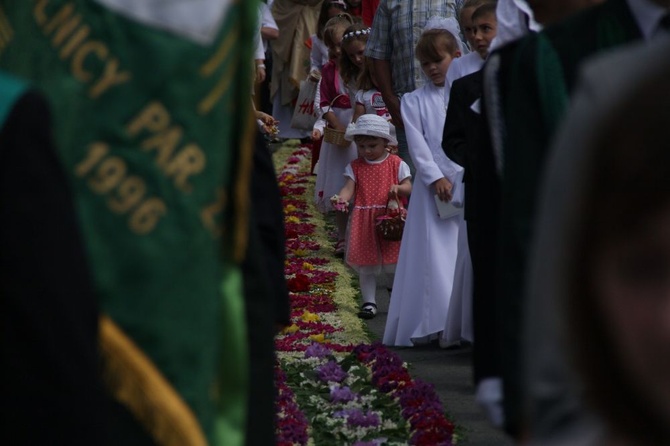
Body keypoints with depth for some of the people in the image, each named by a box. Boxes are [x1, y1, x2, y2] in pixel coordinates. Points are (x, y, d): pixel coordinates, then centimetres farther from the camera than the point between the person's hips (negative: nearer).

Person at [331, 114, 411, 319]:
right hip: (364, 221, 2)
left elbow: (408, 187, -2)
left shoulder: (397, 164, 1)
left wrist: (398, 188, -26)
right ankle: (369, 302, 15)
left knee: (395, 263, 3)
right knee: (366, 265, 6)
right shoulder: (355, 166, 4)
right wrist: (341, 198, -30)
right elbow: (349, 187, -8)